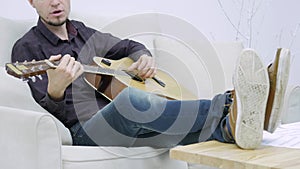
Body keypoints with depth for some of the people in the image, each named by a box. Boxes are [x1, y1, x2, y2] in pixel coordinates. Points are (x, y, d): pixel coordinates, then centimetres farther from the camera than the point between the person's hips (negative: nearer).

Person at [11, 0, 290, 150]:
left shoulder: (82, 33, 20)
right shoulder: (27, 48, 2)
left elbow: (129, 46, 32)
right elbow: (51, 112, -6)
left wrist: (144, 58, 8)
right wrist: (55, 90, -30)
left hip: (125, 129, 6)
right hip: (82, 132, -6)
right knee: (130, 99, -38)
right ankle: (229, 108, -47)